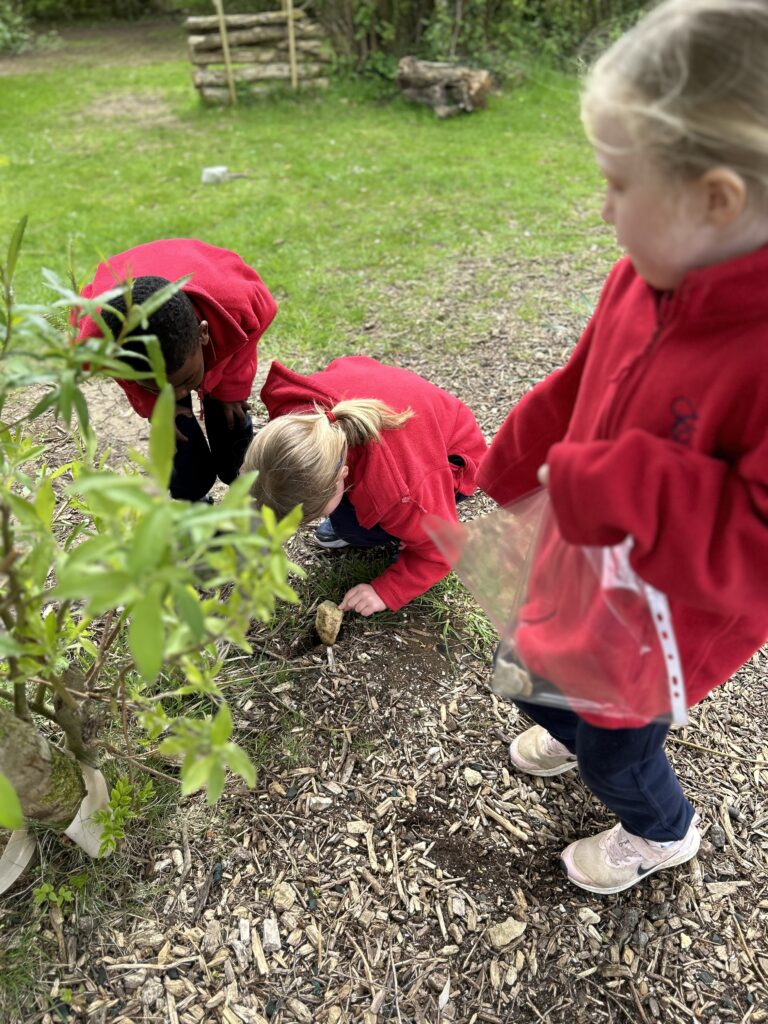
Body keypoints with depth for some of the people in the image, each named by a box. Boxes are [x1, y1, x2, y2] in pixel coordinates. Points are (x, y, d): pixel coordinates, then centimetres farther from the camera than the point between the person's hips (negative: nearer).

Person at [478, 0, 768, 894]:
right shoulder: (648, 274, -13)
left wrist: (599, 486, -40)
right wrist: (503, 481, 10)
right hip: (582, 569, 6)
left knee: (618, 749, 21)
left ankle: (662, 833, 57)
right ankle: (570, 731, 66)